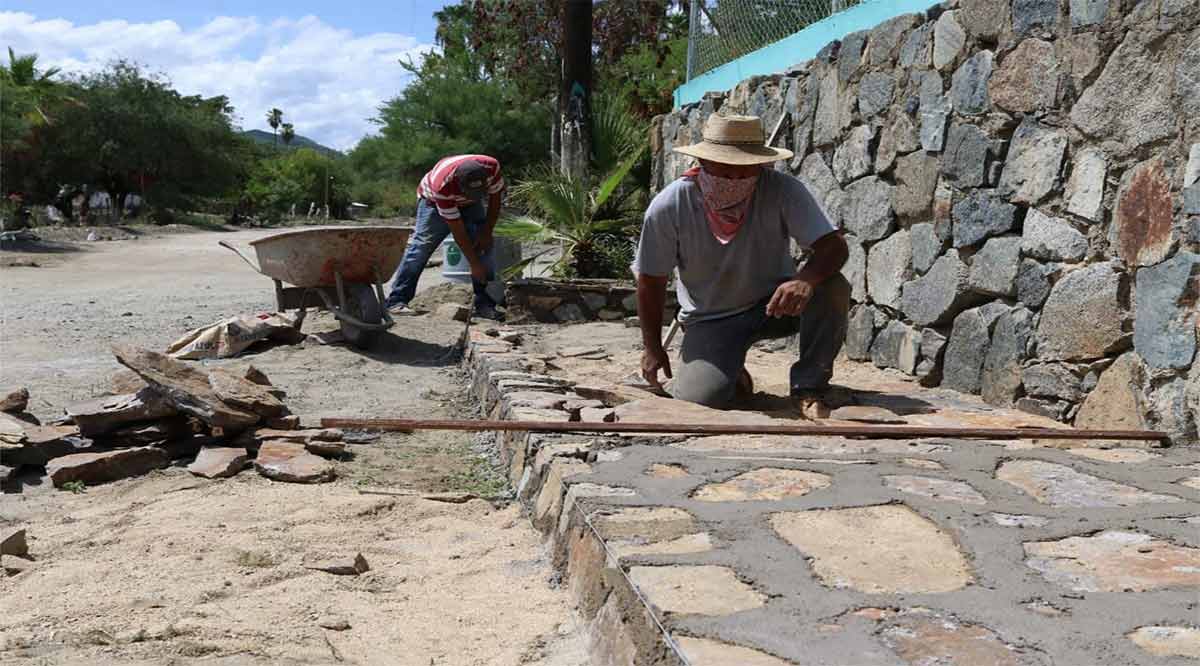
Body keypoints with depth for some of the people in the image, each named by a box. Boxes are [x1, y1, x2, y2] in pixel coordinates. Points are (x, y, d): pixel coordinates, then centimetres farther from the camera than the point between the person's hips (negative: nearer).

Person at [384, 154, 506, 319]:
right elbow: (457, 230, -35)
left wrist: (486, 233, -13)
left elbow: (495, 199, -12)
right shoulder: (442, 185, -42)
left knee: (484, 246, -11)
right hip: (434, 200, -4)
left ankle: (485, 304, -8)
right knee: (421, 246, -15)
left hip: (470, 206, 4)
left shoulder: (491, 167, -34)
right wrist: (474, 264, -32)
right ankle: (396, 301, -14)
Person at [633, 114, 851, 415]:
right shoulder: (669, 207, -18)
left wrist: (806, 280, -47)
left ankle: (809, 387, -8)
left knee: (833, 288, -28)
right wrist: (652, 348, 0)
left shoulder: (783, 192, -20)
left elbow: (834, 246, -25)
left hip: (775, 304, 1)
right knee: (701, 399, -24)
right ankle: (730, 374, 15)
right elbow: (651, 280, -6)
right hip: (710, 319, 0)